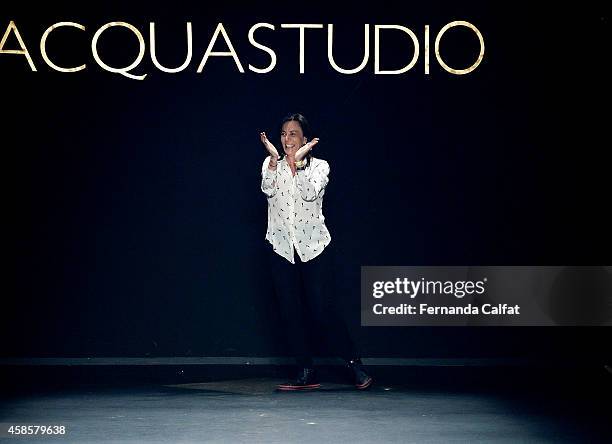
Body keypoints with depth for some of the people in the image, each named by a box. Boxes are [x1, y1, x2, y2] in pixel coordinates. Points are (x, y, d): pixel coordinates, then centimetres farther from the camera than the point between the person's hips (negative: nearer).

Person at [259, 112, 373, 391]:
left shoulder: (319, 166, 3)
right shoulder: (271, 164, 9)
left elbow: (310, 193, -16)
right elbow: (268, 189, -12)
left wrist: (297, 160, -20)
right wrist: (275, 158, -20)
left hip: (314, 246, -2)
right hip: (281, 247, 2)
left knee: (321, 309, -7)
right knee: (290, 312, 1)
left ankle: (354, 365, 6)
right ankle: (306, 373, 8)